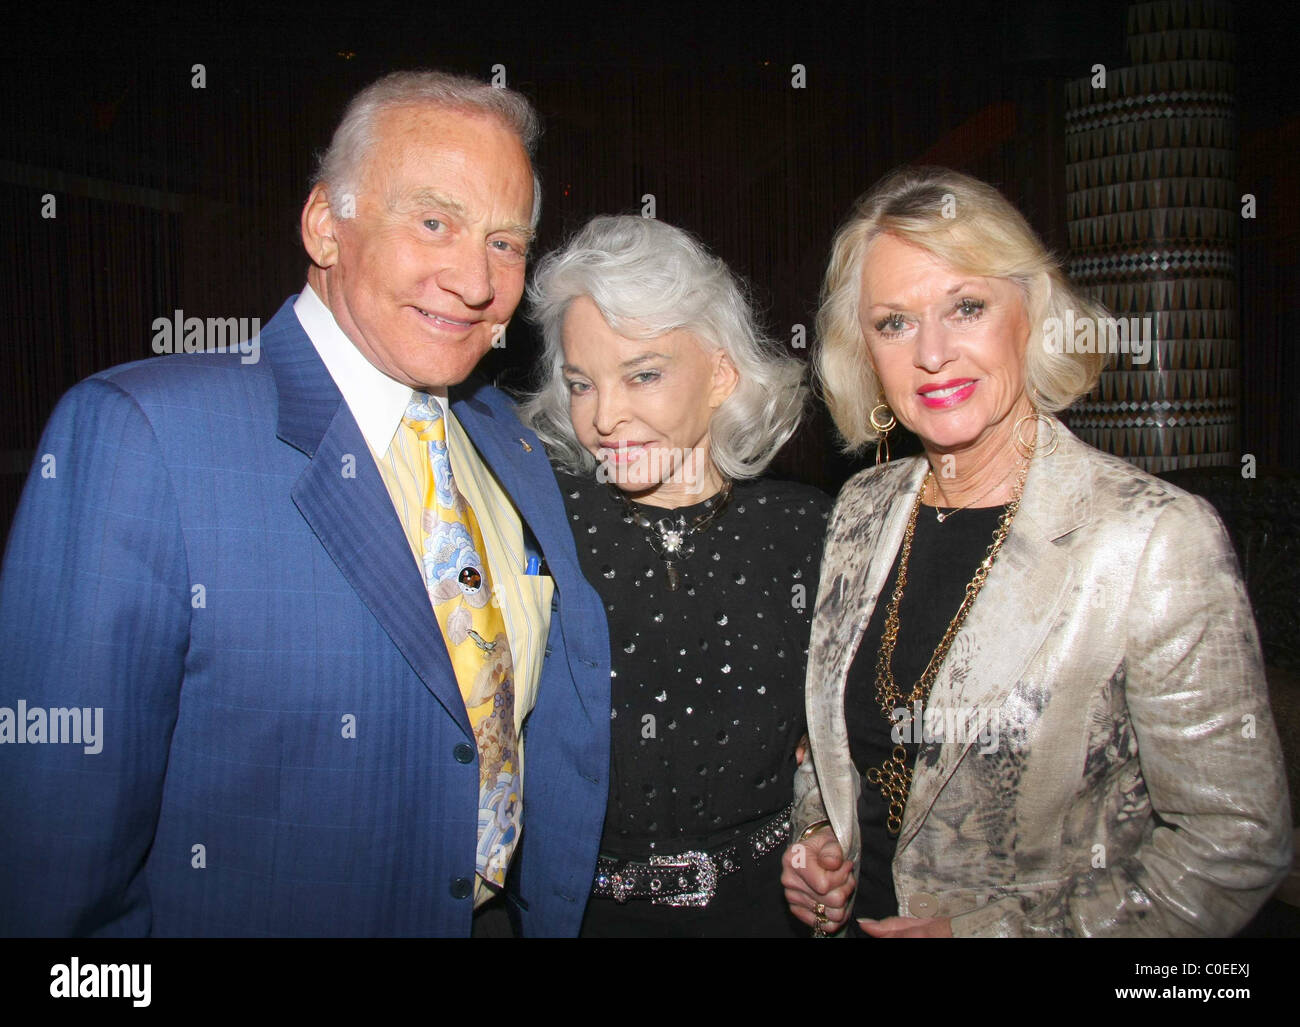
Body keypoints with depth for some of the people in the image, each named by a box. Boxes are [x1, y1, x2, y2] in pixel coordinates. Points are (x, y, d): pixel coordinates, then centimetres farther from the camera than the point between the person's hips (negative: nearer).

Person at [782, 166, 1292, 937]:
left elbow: (1237, 845, -17)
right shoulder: (862, 509, -5)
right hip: (860, 918, 5)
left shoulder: (1158, 538, -21)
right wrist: (815, 834, -7)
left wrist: (997, 929, -18)